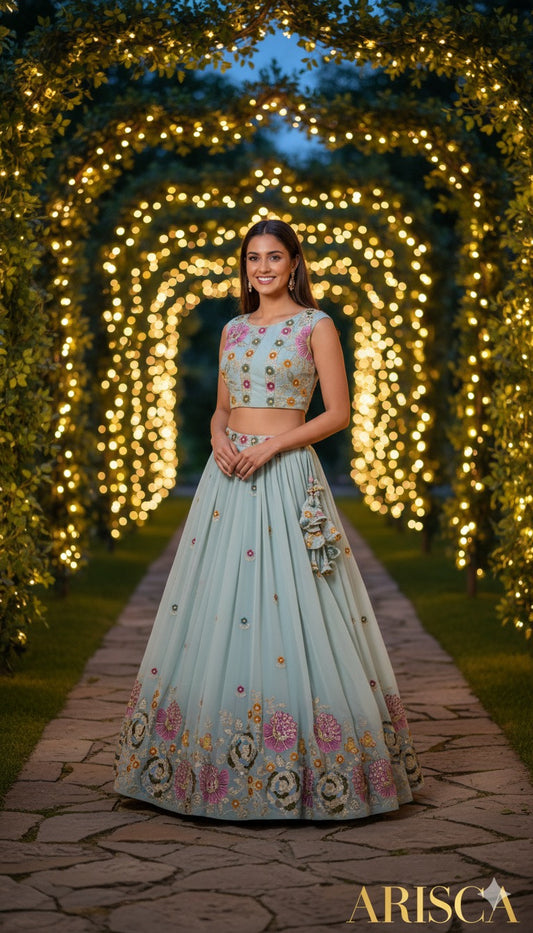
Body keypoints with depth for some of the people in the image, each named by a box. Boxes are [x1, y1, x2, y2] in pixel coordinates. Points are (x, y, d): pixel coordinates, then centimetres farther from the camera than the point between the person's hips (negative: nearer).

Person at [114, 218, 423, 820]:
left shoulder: (316, 326, 0)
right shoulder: (233, 330, 16)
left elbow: (339, 413, -4)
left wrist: (272, 444, -14)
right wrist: (219, 438, -3)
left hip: (286, 474, -5)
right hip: (228, 475, 5)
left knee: (286, 606, -9)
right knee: (214, 605, 3)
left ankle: (297, 773, 0)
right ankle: (220, 767, 12)